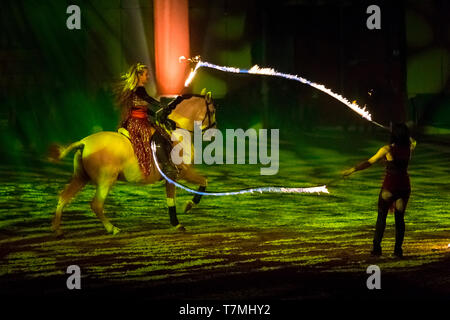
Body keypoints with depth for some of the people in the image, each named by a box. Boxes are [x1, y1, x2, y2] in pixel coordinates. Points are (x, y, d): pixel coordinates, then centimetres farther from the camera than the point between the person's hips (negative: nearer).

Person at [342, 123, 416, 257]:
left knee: (381, 216, 7)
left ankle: (376, 247, 2)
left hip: (389, 186, -4)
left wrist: (352, 170, -6)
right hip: (404, 185, 4)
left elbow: (369, 162, -12)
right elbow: (413, 142, 25)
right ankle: (398, 249, 8)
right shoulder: (409, 149, -2)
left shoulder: (387, 149, -13)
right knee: (399, 217, 11)